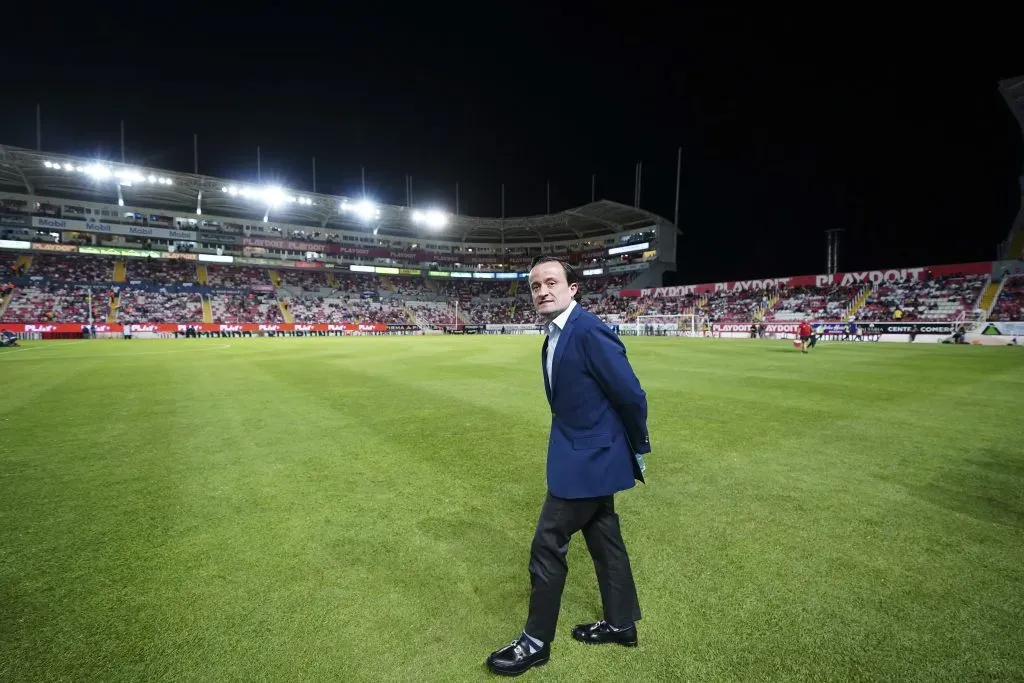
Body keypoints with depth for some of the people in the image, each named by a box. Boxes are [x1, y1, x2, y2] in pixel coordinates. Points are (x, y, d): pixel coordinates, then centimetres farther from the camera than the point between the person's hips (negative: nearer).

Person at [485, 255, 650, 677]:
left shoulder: (588, 330, -24)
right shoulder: (556, 334, 6)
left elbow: (631, 395, -20)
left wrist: (638, 449, -5)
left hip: (586, 457, -9)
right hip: (590, 452, 9)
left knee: (547, 546, 4)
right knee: (604, 539, 22)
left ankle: (536, 641, 26)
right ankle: (621, 624, 42)